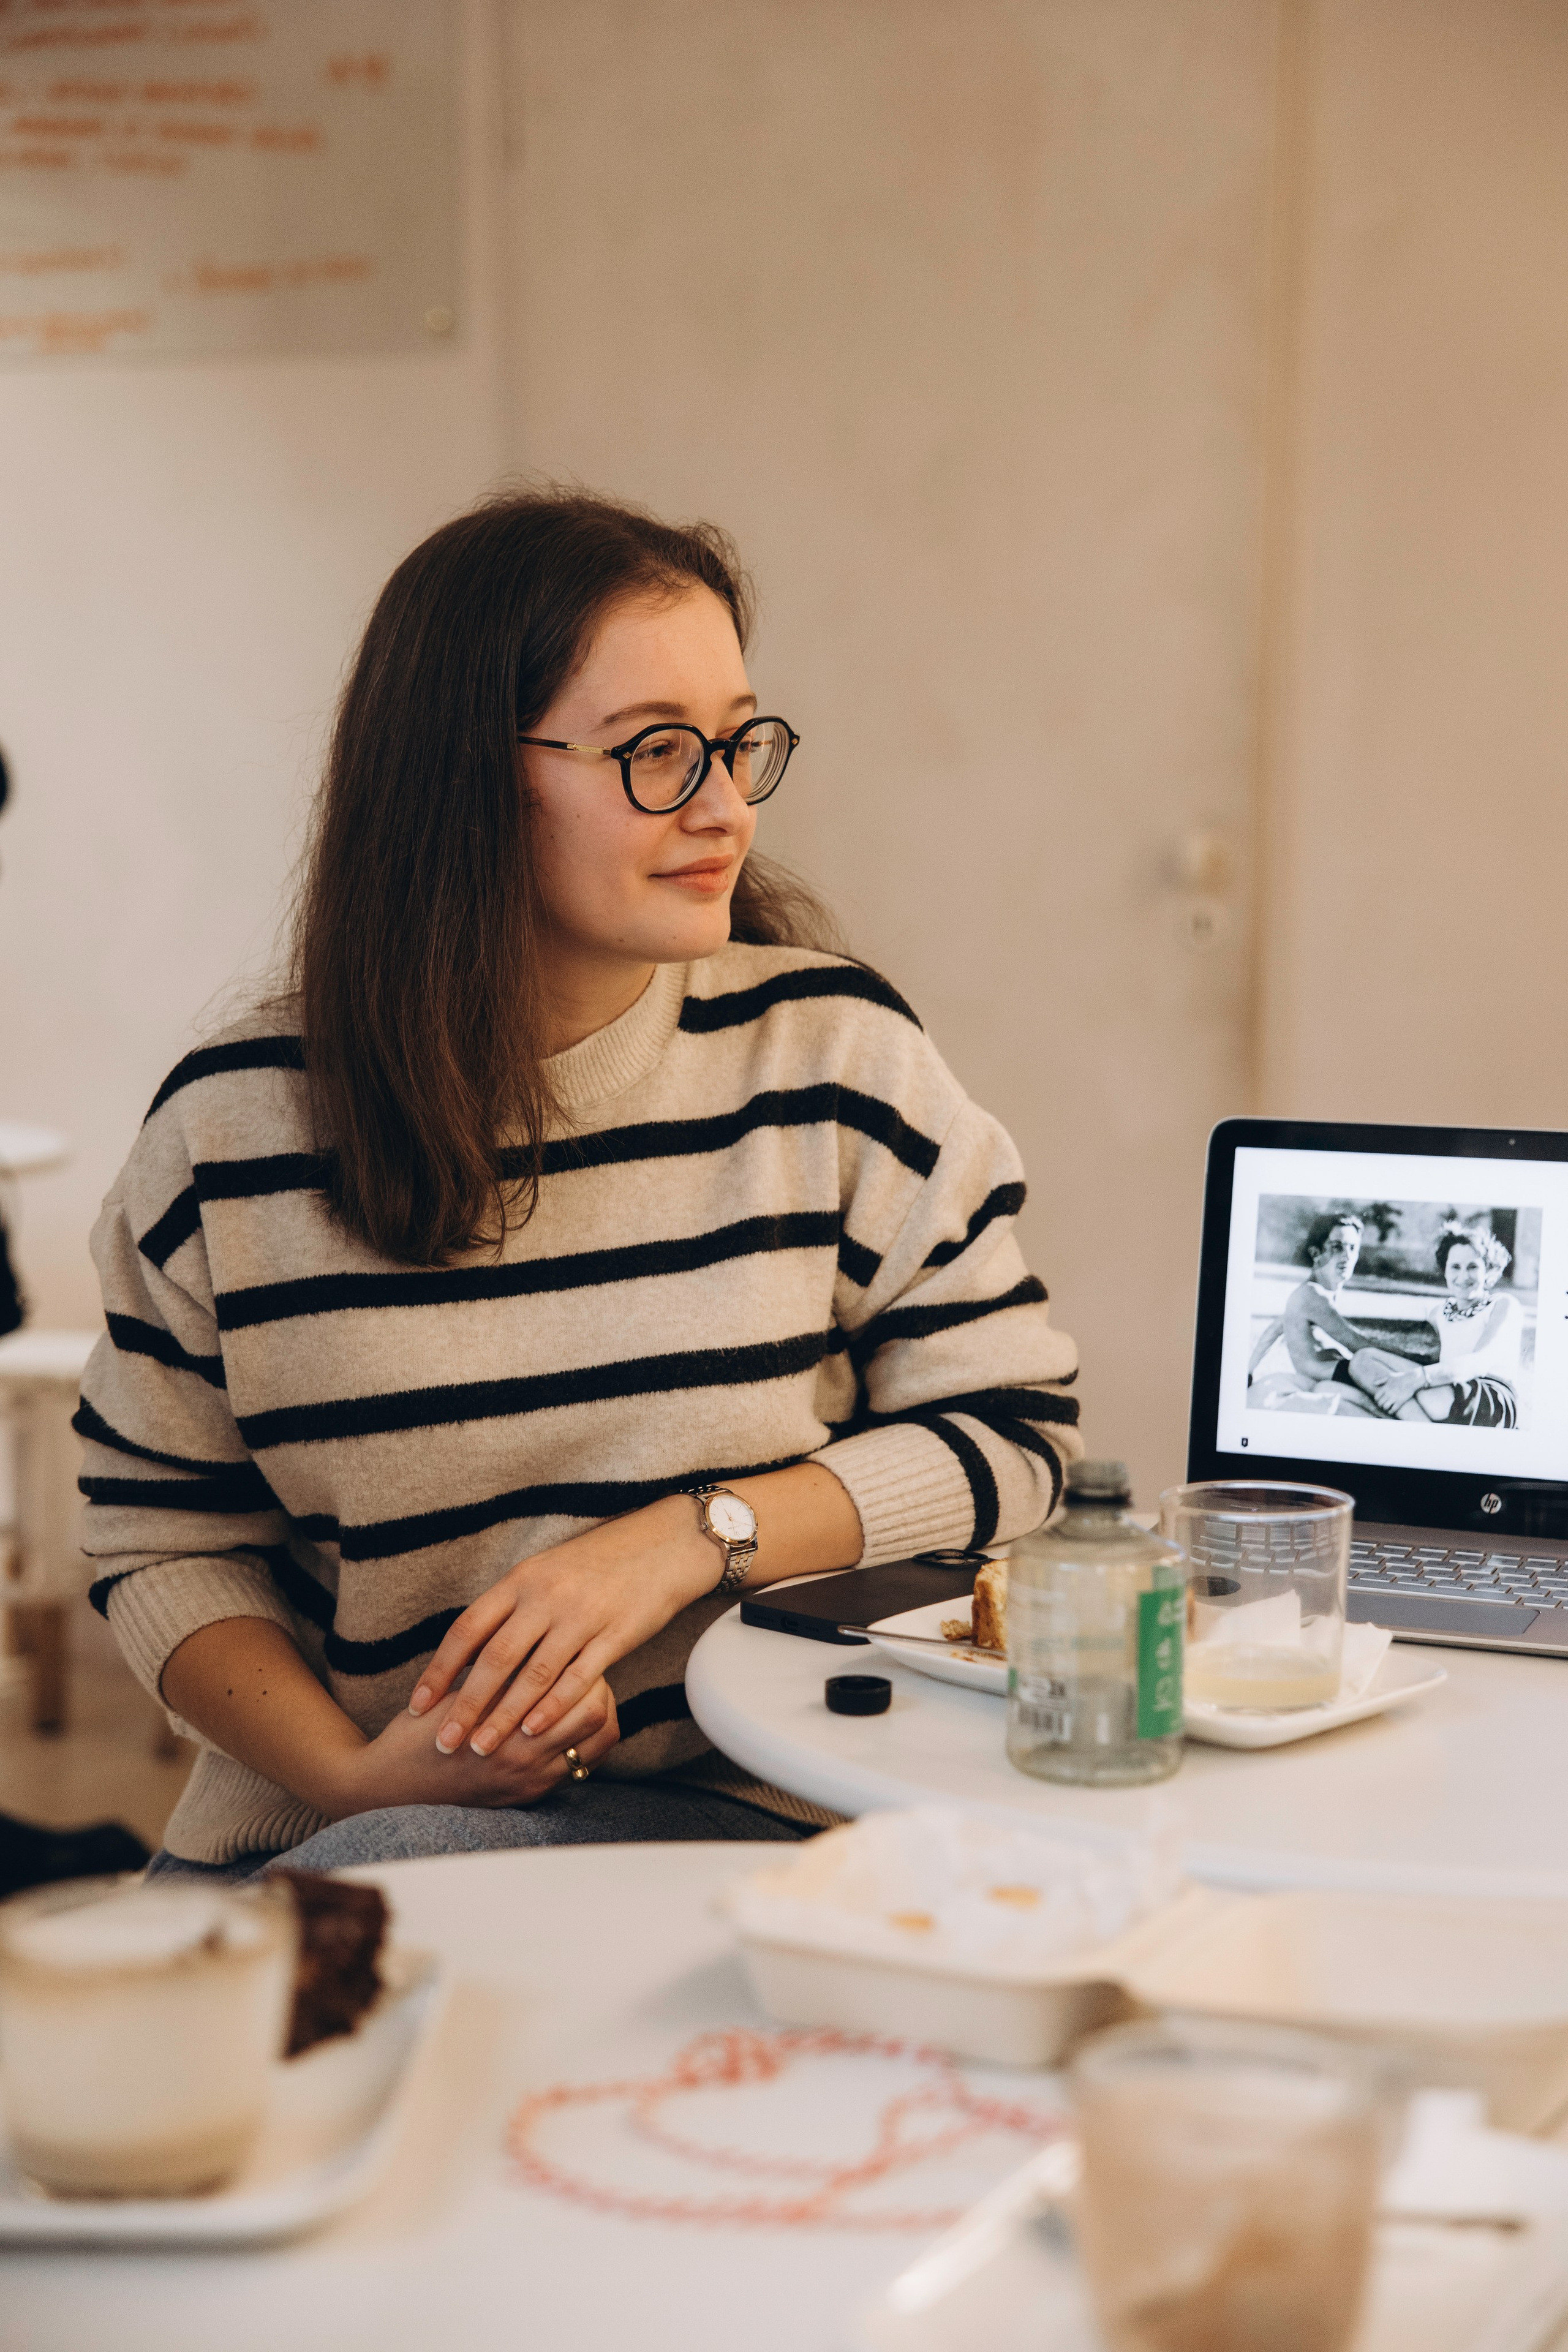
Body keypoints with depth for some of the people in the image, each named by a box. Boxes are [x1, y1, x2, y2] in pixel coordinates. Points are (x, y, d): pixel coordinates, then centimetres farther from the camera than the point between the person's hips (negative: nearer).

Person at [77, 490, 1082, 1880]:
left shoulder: (834, 1052, 0)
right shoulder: (233, 1124, 0)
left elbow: (1015, 1427, 2)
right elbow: (164, 1541, 6)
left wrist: (690, 1535, -12)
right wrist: (351, 1774, -12)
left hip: (737, 1815, -1)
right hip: (334, 1819, 1)